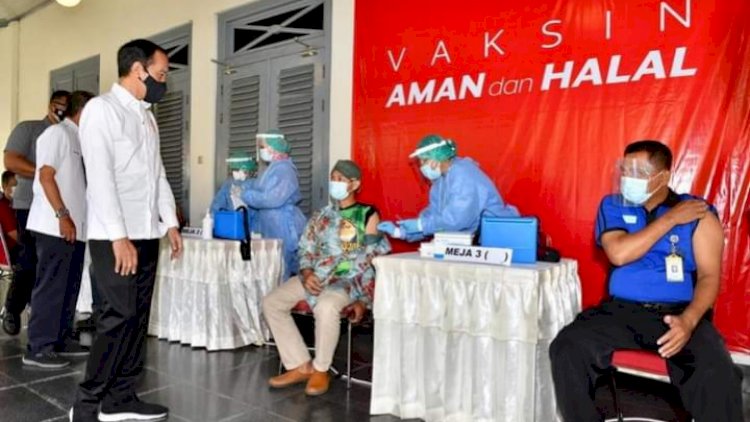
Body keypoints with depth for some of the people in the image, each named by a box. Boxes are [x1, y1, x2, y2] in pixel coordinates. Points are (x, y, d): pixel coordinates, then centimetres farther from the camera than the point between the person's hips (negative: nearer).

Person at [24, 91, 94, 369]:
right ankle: (38, 348, 1)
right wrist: (62, 216, -19)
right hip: (55, 226, -9)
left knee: (69, 286, 11)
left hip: (75, 227, 9)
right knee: (51, 287, -6)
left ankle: (61, 339, 20)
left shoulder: (78, 138, 17)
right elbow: (45, 176, -14)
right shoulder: (57, 132, -7)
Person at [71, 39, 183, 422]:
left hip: (147, 234, 8)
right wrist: (118, 236, -21)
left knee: (137, 318, 9)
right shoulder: (101, 109, -8)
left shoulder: (146, 116, 17)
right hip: (115, 236, -8)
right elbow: (100, 177, -16)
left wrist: (170, 222, 11)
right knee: (119, 317, -7)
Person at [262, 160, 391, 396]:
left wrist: (363, 299, -13)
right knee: (272, 302, -10)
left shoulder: (368, 214, 0)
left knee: (325, 306, -37)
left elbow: (373, 260, -5)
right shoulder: (322, 215, 16)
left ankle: (320, 370, -13)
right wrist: (307, 273, -8)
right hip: (316, 277, 7)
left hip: (349, 279, -6)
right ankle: (300, 366, -4)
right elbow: (306, 250, 14)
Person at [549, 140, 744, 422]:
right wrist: (670, 219, -7)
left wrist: (689, 320, -21)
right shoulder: (612, 206, 9)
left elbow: (709, 276, -3)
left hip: (678, 313, -1)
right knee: (568, 349, -22)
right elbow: (618, 254, -8)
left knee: (717, 375, -30)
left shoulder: (698, 214, 5)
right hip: (620, 311, 2)